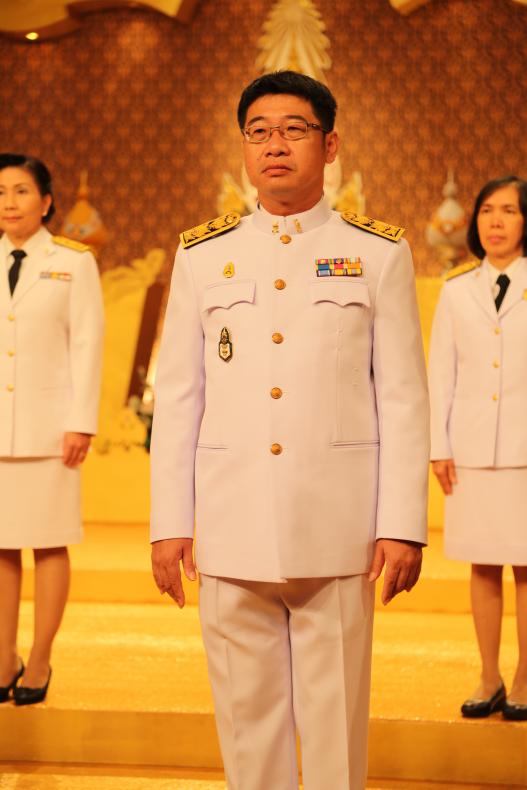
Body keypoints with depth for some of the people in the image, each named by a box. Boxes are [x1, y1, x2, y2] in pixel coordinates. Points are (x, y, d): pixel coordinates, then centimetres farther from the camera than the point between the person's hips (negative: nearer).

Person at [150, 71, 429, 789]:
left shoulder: (380, 253, 4)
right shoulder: (201, 255, 9)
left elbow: (403, 397, 1)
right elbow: (177, 397, 8)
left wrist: (403, 526, -4)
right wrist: (169, 524, 4)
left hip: (337, 529, -1)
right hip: (232, 530, 2)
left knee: (335, 717, 5)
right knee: (246, 714, 9)